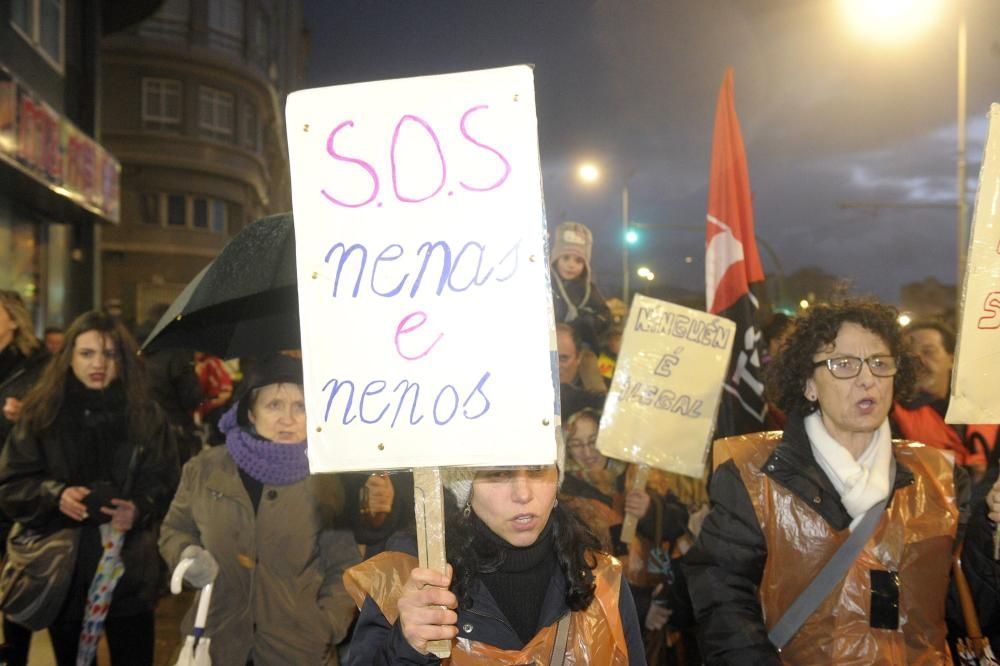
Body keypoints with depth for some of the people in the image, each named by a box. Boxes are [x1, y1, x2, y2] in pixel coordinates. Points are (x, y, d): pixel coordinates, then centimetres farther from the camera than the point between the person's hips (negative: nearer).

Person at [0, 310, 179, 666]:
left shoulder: (144, 413, 0)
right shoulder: (42, 413, -1)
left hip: (128, 569, 0)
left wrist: (139, 510, -19)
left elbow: (164, 483, 0)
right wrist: (55, 495, -19)